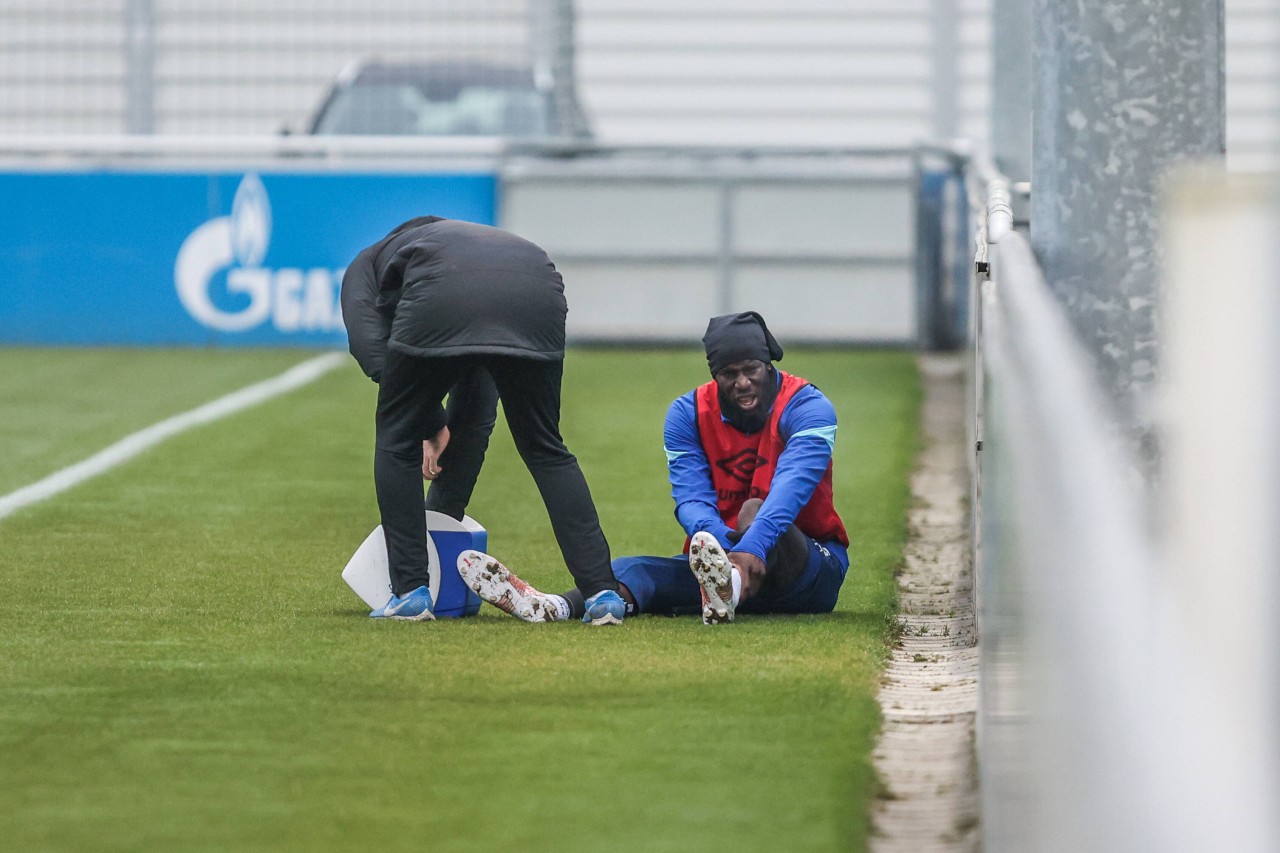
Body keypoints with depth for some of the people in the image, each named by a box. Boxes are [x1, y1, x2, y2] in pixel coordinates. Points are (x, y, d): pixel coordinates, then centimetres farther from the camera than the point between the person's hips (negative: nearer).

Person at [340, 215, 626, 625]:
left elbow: (370, 347, 11)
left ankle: (410, 593, 16)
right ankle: (603, 594, 11)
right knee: (545, 449, 21)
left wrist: (432, 426, 17)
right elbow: (477, 413, 44)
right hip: (536, 294, 4)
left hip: (442, 299, -4)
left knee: (398, 439, 19)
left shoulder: (365, 266, 35)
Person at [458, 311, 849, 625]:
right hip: (722, 552, 4)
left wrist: (753, 549, -50)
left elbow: (792, 488, -30)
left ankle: (726, 590, -71)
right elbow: (692, 498, -14)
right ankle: (551, 607, -55)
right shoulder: (688, 414, 0)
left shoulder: (806, 407, -12)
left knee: (756, 510, -36)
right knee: (633, 569, -24)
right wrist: (724, 548, -38)